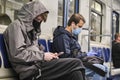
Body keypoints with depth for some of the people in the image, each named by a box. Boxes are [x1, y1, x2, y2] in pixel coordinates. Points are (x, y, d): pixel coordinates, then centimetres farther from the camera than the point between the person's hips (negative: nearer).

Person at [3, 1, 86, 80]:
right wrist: (43, 56, -11)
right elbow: (17, 54, -15)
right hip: (31, 68, -9)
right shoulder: (16, 25, -2)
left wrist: (48, 55, 6)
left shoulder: (32, 29, 26)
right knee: (76, 64, -20)